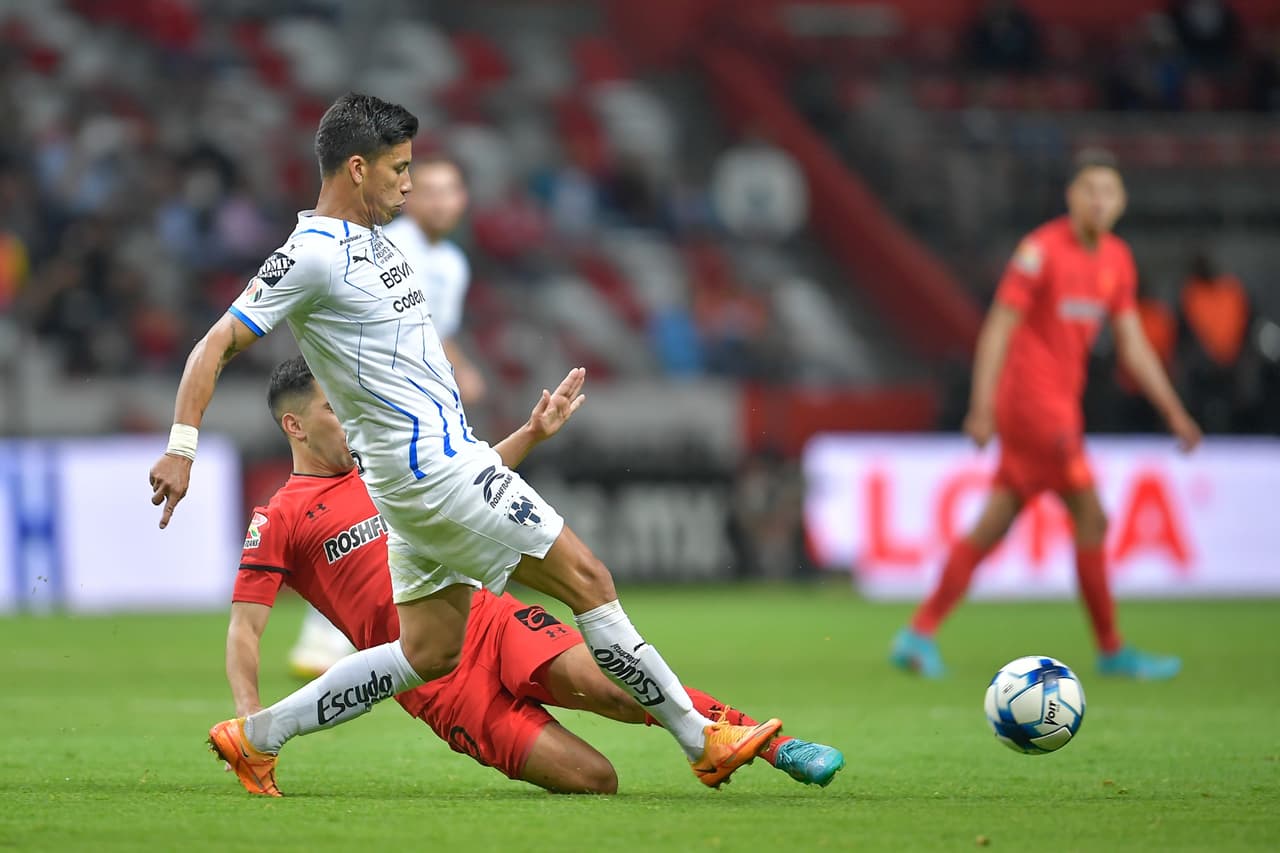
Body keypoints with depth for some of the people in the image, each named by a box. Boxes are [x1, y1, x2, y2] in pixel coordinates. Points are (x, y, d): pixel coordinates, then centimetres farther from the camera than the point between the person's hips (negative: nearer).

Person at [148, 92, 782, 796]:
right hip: (429, 466, -10)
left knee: (430, 650, 9)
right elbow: (218, 345, -16)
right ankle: (701, 740, 0)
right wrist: (181, 448, -25)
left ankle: (255, 736, 11)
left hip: (442, 458, 10)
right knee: (586, 578, -6)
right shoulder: (312, 254, -14)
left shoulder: (368, 240, 15)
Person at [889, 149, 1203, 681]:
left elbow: (1133, 347, 15)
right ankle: (1112, 651, 2)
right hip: (1032, 401, -8)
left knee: (993, 527, 7)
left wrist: (1174, 413, 12)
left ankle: (919, 635, 9)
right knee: (1091, 519, -6)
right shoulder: (1042, 250, -13)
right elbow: (998, 328, -15)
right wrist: (982, 407, -22)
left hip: (1060, 405, 8)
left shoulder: (1117, 261, 11)